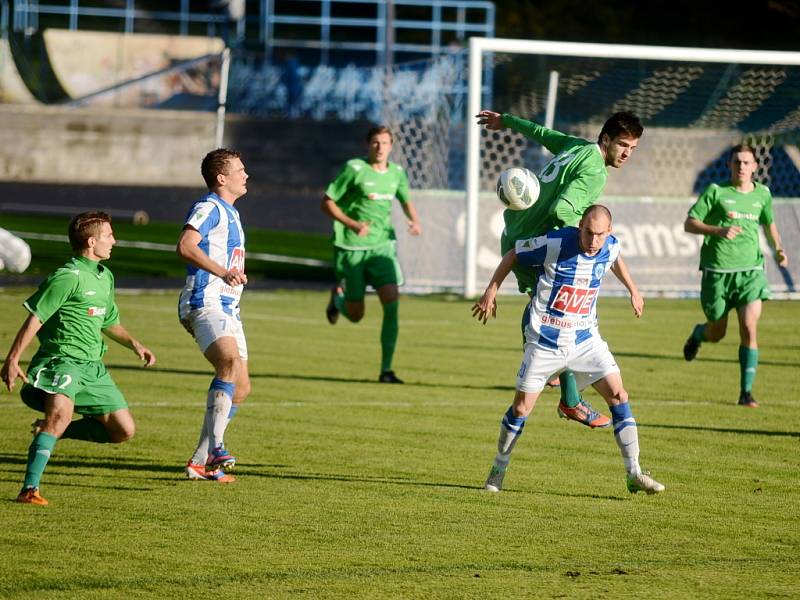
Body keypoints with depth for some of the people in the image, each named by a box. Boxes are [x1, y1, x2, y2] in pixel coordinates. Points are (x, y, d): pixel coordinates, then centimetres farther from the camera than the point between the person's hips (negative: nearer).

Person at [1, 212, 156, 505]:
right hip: (61, 360, -9)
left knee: (124, 430, 7)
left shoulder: (105, 277, 16)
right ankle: (30, 489, -32)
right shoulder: (68, 277, -12)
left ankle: (51, 431, 19)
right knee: (61, 413, -34)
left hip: (92, 366, 9)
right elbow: (35, 318, -14)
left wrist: (134, 344, 19)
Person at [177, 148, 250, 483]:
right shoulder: (209, 208, -9)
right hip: (205, 303, -11)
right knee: (231, 361, -31)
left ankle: (201, 461, 12)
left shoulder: (230, 213, 24)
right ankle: (215, 447, -40)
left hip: (227, 308, 11)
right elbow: (185, 246, -26)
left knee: (240, 386, 8)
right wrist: (222, 271, -36)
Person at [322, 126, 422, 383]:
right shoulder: (354, 169, -11)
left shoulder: (396, 172, 5)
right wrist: (353, 224, -21)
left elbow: (406, 201, 23)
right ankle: (337, 297, 44)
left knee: (391, 301, -17)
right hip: (351, 247, -3)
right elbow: (327, 202, -8)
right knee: (355, 315, 4)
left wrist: (415, 221, 2)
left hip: (382, 245, 3)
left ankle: (386, 369, -11)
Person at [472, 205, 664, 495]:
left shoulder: (610, 247, -7)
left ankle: (634, 474, -4)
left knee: (618, 395, -8)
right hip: (544, 341, -4)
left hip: (585, 339, 4)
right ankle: (498, 471, 23)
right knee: (521, 409, 1)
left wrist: (633, 290, 29)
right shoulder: (555, 243, -21)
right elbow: (513, 254, -5)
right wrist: (491, 291, -2)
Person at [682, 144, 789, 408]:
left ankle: (746, 392, -10)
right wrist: (718, 230, -20)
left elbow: (768, 223, 28)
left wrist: (778, 248, 12)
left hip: (751, 270, 2)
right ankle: (697, 334, 48)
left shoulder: (762, 194, 9)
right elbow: (689, 224, -5)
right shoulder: (716, 192, -3)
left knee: (749, 329, -15)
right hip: (717, 271, -2)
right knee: (716, 334, 9)